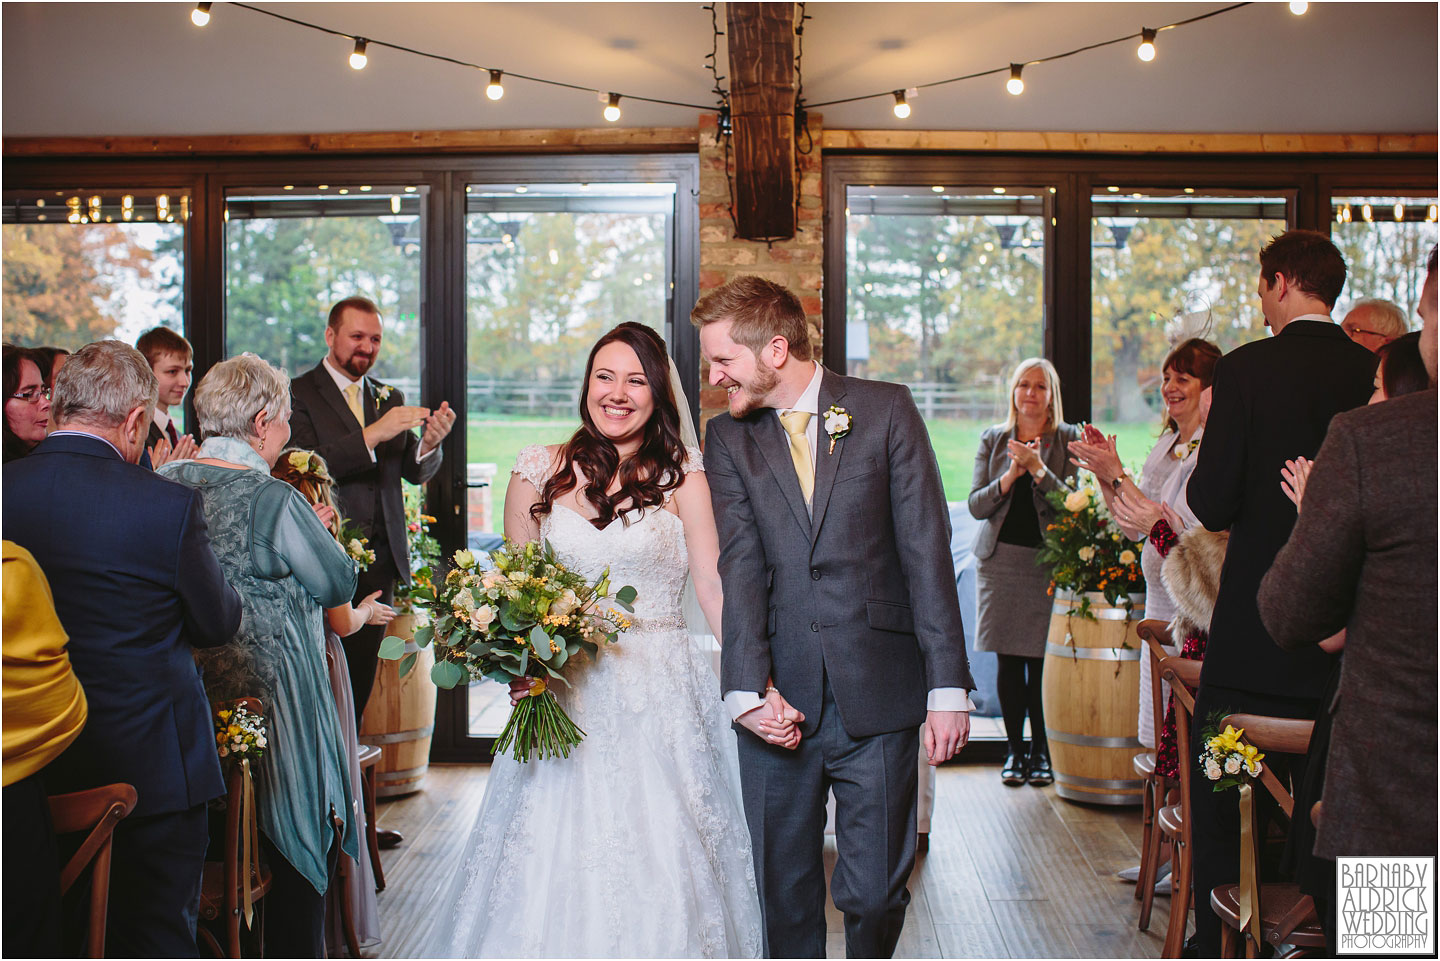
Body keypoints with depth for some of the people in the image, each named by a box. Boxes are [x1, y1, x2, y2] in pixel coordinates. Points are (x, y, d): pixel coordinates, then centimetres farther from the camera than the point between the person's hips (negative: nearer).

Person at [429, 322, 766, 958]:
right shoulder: (539, 472, 7)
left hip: (661, 695, -2)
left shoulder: (681, 475, 1)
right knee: (553, 866, 4)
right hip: (565, 697, 2)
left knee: (660, 864, 0)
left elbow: (713, 585, -6)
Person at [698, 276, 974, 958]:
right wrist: (749, 687, -18)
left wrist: (947, 686, -8)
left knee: (876, 891, 5)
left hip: (878, 697, -2)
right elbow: (741, 566, -4)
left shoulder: (887, 410, 1)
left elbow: (926, 551, -3)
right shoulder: (727, 438, 8)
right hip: (781, 697, 2)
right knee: (783, 889, 11)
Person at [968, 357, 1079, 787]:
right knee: (1008, 660, 2)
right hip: (1001, 559, 2)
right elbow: (976, 505, 3)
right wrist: (1010, 475, -12)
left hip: (1049, 560, -2)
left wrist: (1038, 469, -18)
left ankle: (1041, 751, 11)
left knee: (1042, 660, -3)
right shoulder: (992, 439, 10)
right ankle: (1015, 749, 14)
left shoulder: (1069, 439, 4)